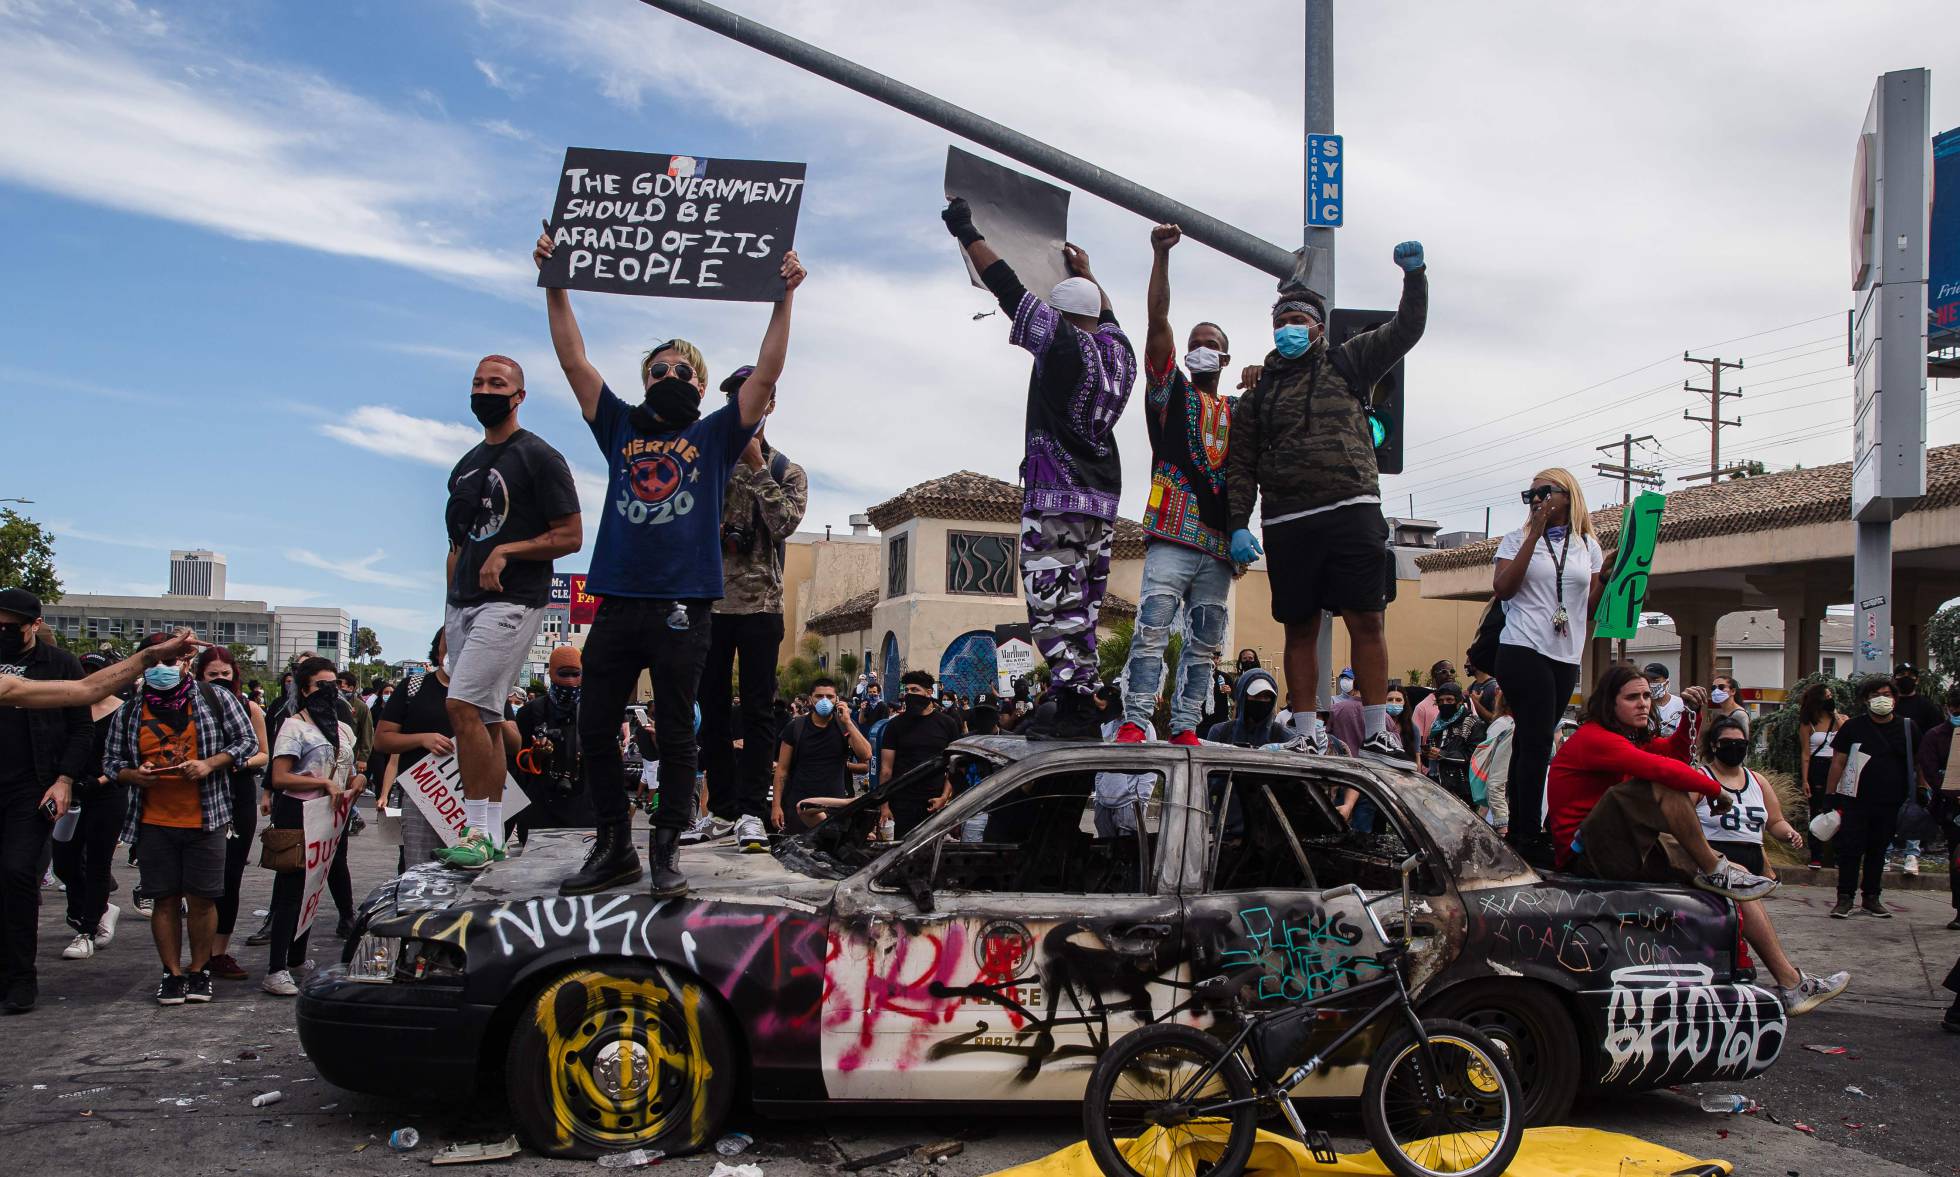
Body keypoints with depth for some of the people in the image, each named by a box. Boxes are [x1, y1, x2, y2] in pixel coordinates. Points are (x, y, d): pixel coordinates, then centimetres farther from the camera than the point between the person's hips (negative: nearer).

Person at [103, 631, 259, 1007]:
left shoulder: (215, 699, 2)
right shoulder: (129, 712, 8)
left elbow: (247, 741, 4)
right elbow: (111, 760, 15)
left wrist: (211, 764, -11)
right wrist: (133, 774, -7)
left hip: (205, 820, -2)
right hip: (154, 822, 2)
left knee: (202, 899, 2)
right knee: (165, 899, 5)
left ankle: (199, 969, 17)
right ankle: (172, 973, 17)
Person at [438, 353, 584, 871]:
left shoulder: (539, 457, -4)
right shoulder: (465, 466, 20)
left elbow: (571, 536, -8)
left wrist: (507, 550, -19)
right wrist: (450, 607, 17)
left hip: (512, 601, -8)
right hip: (462, 604, 8)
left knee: (464, 706, -18)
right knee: (482, 719, 8)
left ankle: (479, 832, -14)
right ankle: (491, 837, 13)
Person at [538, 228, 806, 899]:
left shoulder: (715, 436, 9)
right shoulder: (621, 427, 16)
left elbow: (767, 372, 1)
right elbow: (573, 359, 13)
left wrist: (784, 298, -4)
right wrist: (555, 285, 8)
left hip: (682, 609, -3)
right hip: (616, 603, 3)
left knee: (676, 735, 2)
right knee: (595, 730, 5)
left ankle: (665, 853, 10)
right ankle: (614, 848, 17)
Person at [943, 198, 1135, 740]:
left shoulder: (1063, 343, -8)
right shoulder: (1119, 351, 12)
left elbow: (1011, 292, -5)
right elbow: (1105, 317, 35)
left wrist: (967, 233, 4)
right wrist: (1085, 272, 51)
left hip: (1057, 497, -8)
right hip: (1103, 499, 8)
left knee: (1053, 604, -9)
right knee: (1081, 608, 11)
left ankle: (1074, 710, -15)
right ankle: (1085, 712, 12)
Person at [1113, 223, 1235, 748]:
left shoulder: (1235, 413, 22)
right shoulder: (1170, 390, 11)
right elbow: (1158, 320, 0)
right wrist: (1161, 255, -9)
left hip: (1218, 544, 4)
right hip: (1172, 537, -4)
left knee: (1204, 643, 3)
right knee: (1152, 629, -13)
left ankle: (1185, 728, 6)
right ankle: (1134, 722, -12)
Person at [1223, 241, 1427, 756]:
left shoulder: (1347, 363, 15)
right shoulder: (1259, 393, 16)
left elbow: (1406, 329, 12)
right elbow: (1241, 465, 11)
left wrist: (1414, 274, -4)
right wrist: (1238, 525, 0)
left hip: (1353, 512, -1)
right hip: (1287, 524, 1)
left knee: (1366, 622, -6)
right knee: (1300, 630, 4)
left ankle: (1376, 734, -2)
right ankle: (1305, 737, 9)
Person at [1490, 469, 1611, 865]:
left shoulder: (1588, 545, 15)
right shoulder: (1518, 539, 6)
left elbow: (1590, 606, 15)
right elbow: (1502, 588, -9)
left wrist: (1607, 576, -4)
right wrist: (1535, 534, -9)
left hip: (1566, 656, 4)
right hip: (1523, 649, -4)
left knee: (1530, 743, 9)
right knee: (1537, 741, -12)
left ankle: (1518, 829, 13)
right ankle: (1529, 836, -11)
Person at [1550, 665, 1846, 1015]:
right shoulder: (1592, 738, -15)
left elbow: (1675, 750, 24)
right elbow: (1658, 768, -26)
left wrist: (1692, 713, 7)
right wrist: (1715, 789, -14)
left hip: (1632, 849, 10)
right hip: (1586, 851, -10)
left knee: (1734, 877, 6)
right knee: (1666, 786, -30)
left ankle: (1792, 985, 9)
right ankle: (1714, 870, -12)